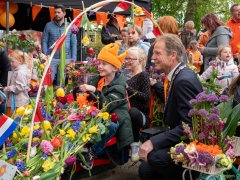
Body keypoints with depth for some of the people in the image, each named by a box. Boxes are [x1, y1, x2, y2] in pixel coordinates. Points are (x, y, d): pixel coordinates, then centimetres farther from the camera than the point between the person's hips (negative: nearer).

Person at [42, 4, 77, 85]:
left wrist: (73, 59, -2)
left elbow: (74, 43, 4)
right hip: (51, 58, -1)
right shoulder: (48, 25, 3)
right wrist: (45, 56, -6)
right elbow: (44, 41, 3)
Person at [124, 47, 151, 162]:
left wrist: (127, 88, -19)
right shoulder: (128, 76, 15)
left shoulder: (143, 75, -5)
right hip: (128, 115, 6)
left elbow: (146, 97, -18)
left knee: (133, 111, -39)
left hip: (142, 115, -6)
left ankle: (135, 143, -17)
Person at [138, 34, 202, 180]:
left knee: (155, 156, -31)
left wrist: (154, 142, -30)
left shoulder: (184, 80, -22)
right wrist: (154, 84, 21)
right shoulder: (178, 75, 7)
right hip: (183, 139, 9)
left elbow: (189, 125, -28)